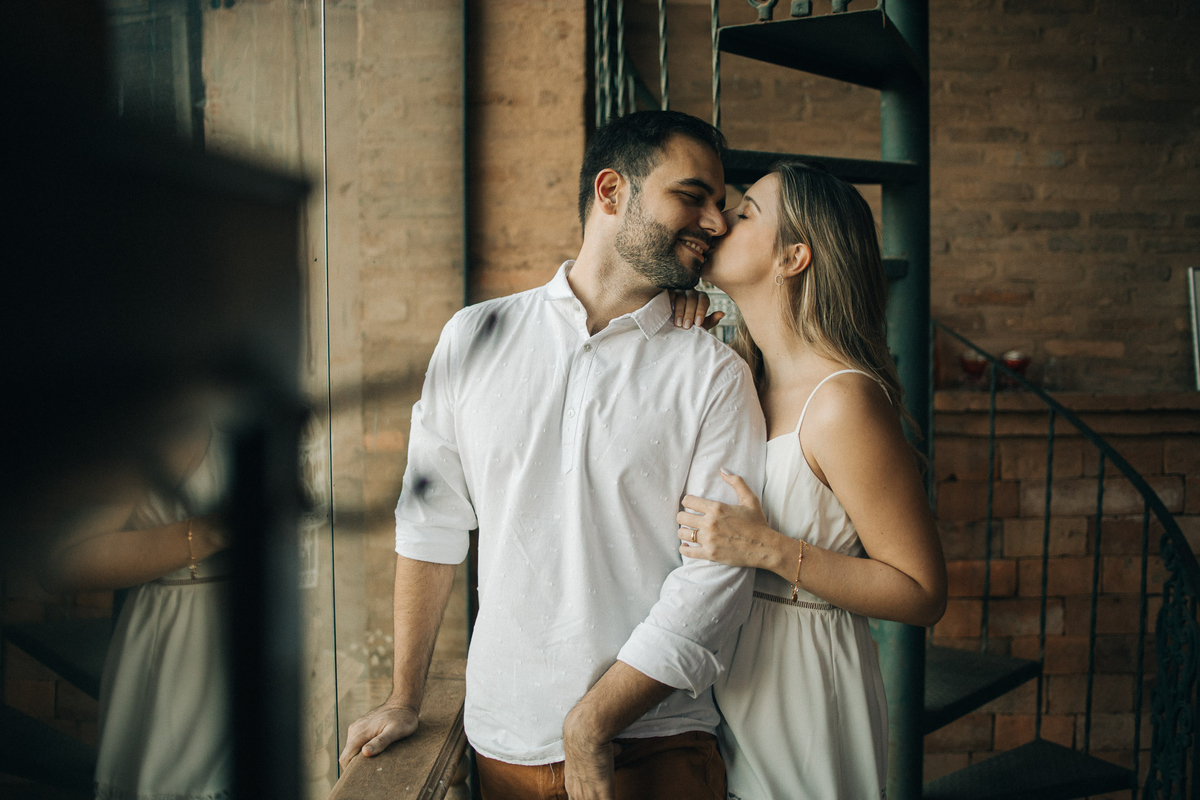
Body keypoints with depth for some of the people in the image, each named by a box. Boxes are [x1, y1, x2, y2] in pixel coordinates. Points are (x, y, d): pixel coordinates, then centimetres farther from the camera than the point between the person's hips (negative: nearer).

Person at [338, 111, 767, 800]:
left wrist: (591, 726, -15)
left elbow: (718, 573, -11)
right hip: (502, 740, 2)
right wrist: (405, 700, 10)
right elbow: (431, 525, 7)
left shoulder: (717, 375, -5)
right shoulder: (474, 338, 2)